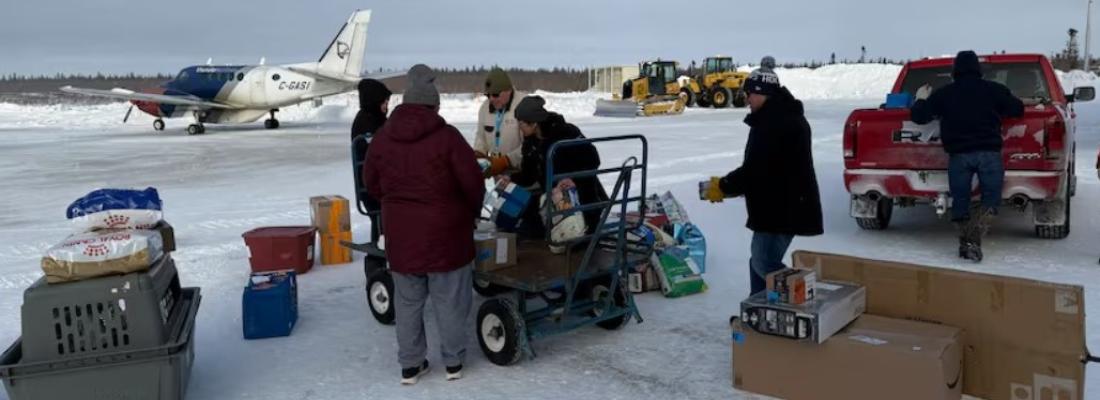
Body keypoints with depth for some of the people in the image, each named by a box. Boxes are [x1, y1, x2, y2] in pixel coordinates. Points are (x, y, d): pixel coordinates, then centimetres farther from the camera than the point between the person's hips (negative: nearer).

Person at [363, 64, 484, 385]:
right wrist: (473, 210, 7)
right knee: (450, 300, 10)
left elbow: (371, 183, 10)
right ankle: (453, 361, 21)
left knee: (407, 302, 14)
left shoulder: (383, 137, 1)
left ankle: (410, 364, 22)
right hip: (444, 232, -3)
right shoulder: (446, 136, -13)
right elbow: (472, 181, -12)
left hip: (400, 233, 4)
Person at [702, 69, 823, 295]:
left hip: (783, 208, -11)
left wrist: (723, 187, -9)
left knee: (764, 264, -10)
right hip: (782, 206, 11)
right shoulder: (783, 116, 16)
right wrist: (729, 185, 11)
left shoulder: (774, 123, -19)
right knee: (760, 263, 15)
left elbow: (755, 169, -22)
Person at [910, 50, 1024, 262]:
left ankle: (965, 243, 2)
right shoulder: (994, 89, 7)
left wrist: (921, 100, 28)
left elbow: (919, 116, 9)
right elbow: (1017, 110, 13)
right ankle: (974, 237, -16)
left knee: (960, 202, 12)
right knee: (991, 199, 6)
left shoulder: (943, 93, 7)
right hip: (989, 153, 0)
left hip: (958, 155, 1)